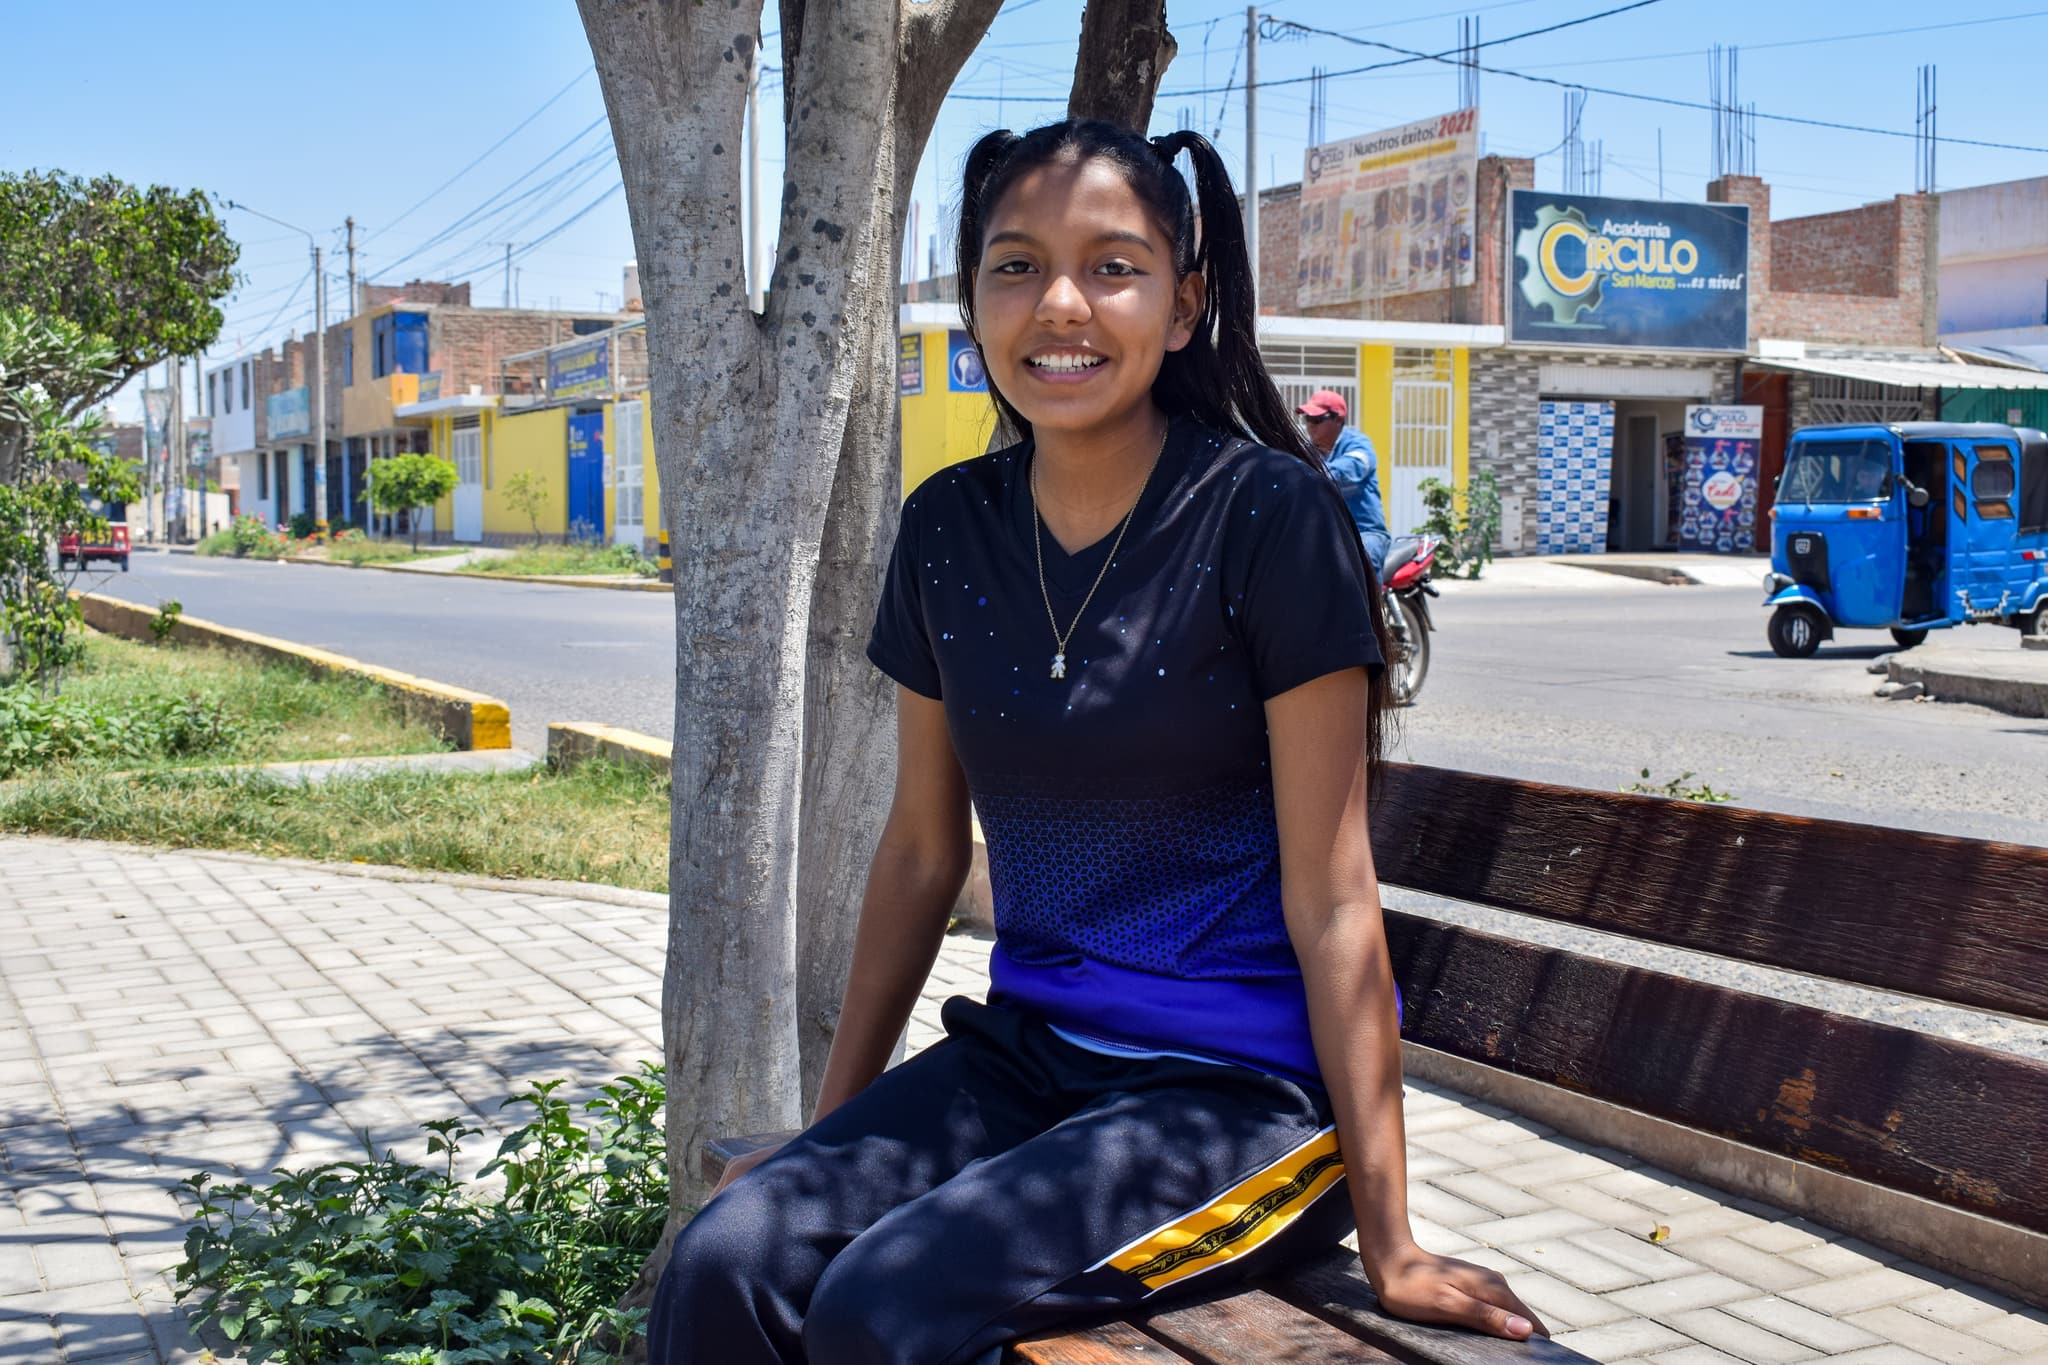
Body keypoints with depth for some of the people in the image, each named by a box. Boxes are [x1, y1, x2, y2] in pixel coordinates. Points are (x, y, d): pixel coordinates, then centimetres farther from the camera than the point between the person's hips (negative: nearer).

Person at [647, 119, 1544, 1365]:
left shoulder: (1267, 515, -12)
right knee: (727, 1264, -18)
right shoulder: (950, 529, 3)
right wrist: (833, 1124, 15)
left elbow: (1330, 895, -12)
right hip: (1026, 1051, 5)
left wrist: (1389, 1240, -11)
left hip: (1245, 1084, -4)